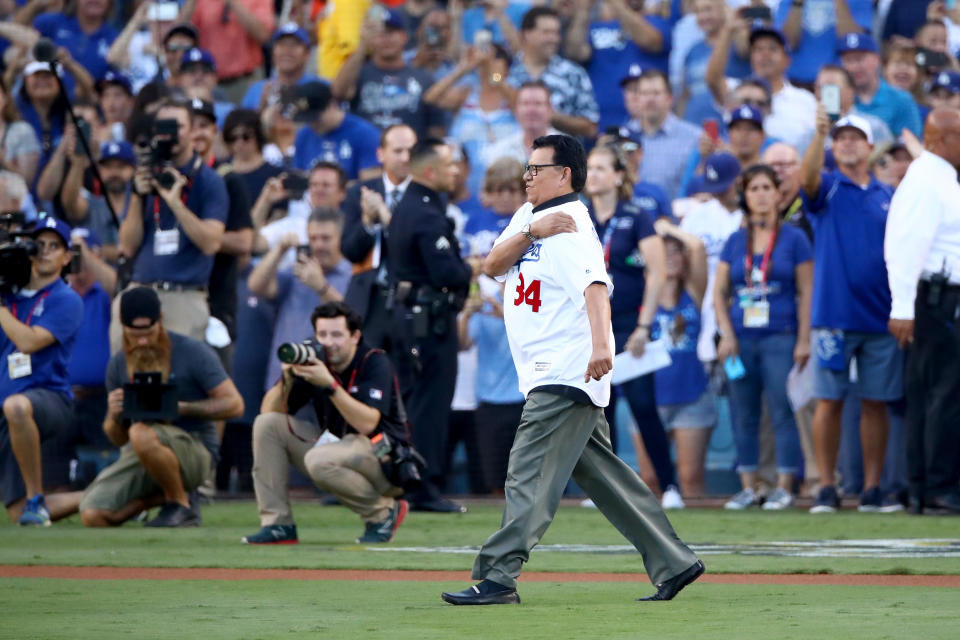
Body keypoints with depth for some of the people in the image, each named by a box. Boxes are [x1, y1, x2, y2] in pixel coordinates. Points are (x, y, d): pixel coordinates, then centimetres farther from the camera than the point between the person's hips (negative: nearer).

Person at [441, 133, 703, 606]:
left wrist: (600, 344, -46)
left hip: (566, 374, -10)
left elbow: (595, 286, -29)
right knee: (601, 474, 11)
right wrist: (531, 232, -12)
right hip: (546, 375, 10)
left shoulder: (572, 227, -13)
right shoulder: (529, 216, 16)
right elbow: (493, 266, 5)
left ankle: (497, 579, -13)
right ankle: (673, 563, 15)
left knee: (530, 474, -11)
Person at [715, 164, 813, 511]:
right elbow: (719, 291, 12)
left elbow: (806, 292, 0)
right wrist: (727, 334, 0)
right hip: (741, 338, 4)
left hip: (780, 338, -4)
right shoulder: (735, 242, 12)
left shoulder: (794, 239, 3)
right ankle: (748, 488, 7)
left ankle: (784, 486, -4)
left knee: (782, 413, -7)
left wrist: (804, 340, -7)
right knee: (744, 417, 3)